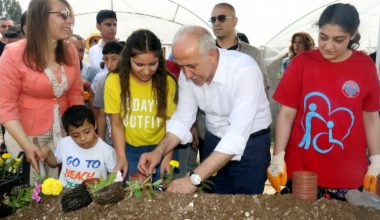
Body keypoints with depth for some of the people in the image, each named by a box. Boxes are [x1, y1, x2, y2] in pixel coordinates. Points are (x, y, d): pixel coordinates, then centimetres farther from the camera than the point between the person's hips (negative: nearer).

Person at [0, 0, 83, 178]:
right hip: (25, 135, -3)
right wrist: (27, 145, -22)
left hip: (62, 133, 4)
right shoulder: (14, 54, -15)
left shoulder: (70, 52, -3)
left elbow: (75, 93, 5)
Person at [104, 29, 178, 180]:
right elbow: (116, 124, -6)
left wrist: (167, 158, -14)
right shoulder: (114, 81, -12)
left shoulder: (168, 82, -10)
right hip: (130, 150, 0)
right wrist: (121, 158, -13)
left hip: (161, 148, 1)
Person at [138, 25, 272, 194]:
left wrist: (194, 179, -40)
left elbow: (237, 137, -36)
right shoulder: (188, 72, -12)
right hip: (214, 141, 5)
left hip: (250, 143, -4)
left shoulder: (245, 70, -30)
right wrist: (159, 151, -19)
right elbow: (182, 119, -2)